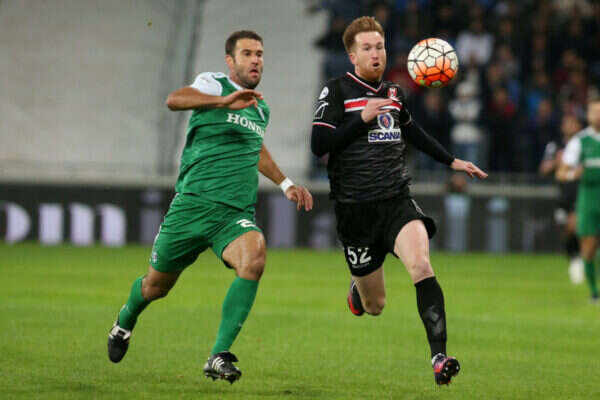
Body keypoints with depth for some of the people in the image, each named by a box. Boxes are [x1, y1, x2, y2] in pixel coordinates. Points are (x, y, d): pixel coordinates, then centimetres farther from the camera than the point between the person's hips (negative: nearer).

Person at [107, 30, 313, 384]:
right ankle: (126, 321, 47)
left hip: (237, 215, 4)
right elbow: (175, 100, -25)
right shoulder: (213, 83, -2)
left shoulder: (261, 109, 18)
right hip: (193, 205, -4)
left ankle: (219, 356, -26)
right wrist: (224, 101, -40)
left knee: (254, 257, -29)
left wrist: (286, 184, 33)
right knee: (156, 286, 9)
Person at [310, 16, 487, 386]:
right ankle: (358, 289, 45)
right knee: (374, 306, 5)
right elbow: (319, 144, -11)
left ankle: (439, 355, -33)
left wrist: (451, 161, 34)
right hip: (355, 208, -3)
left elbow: (413, 132, 33)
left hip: (397, 200, 3)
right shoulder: (337, 91, -2)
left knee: (420, 264, -27)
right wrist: (363, 119, -17)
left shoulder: (394, 93, 13)